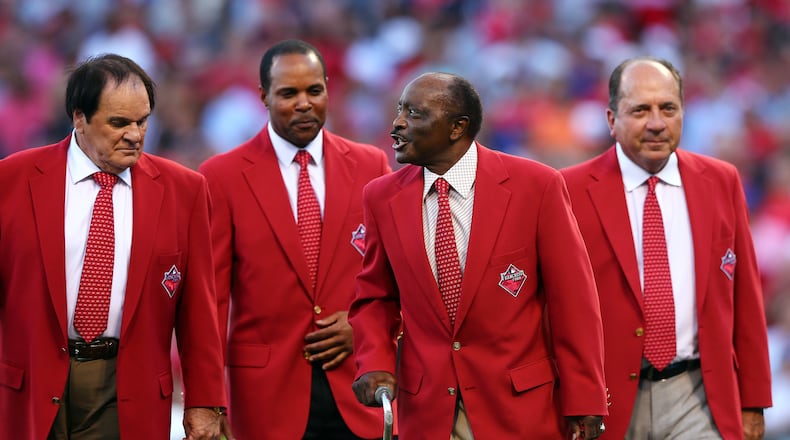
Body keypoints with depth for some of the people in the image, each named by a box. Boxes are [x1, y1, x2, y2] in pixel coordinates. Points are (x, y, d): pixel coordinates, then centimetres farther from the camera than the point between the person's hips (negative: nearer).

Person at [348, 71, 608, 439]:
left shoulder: (536, 185, -9)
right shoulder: (382, 198, 1)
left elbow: (572, 300, -7)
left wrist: (583, 403, -8)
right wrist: (375, 363, -7)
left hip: (520, 406, -3)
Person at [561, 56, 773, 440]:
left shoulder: (721, 182, 7)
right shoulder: (572, 191, -3)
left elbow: (745, 301, 10)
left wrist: (752, 403, 9)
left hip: (697, 397, 1)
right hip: (610, 405, -1)